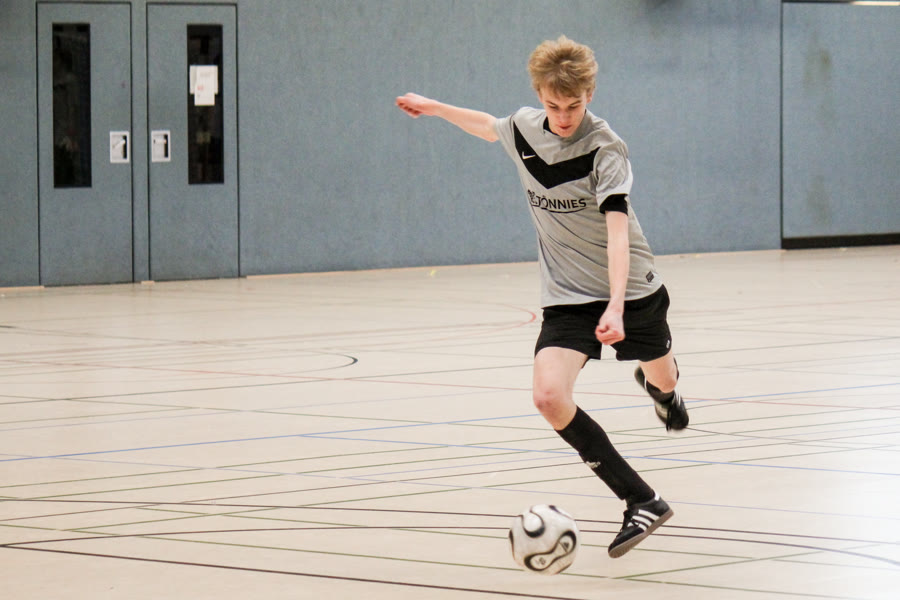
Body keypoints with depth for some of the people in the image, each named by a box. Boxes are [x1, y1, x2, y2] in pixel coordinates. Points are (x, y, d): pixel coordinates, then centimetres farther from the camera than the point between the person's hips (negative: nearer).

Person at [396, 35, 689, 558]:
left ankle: (659, 383, 66)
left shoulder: (605, 148, -21)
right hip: (568, 298, 3)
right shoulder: (525, 128, -5)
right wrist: (433, 107, 32)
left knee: (662, 377, 23)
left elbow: (617, 229, -31)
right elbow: (489, 126, 22)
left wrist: (616, 307, -43)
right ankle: (642, 502, -19)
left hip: (631, 292, -3)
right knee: (550, 396, -22)